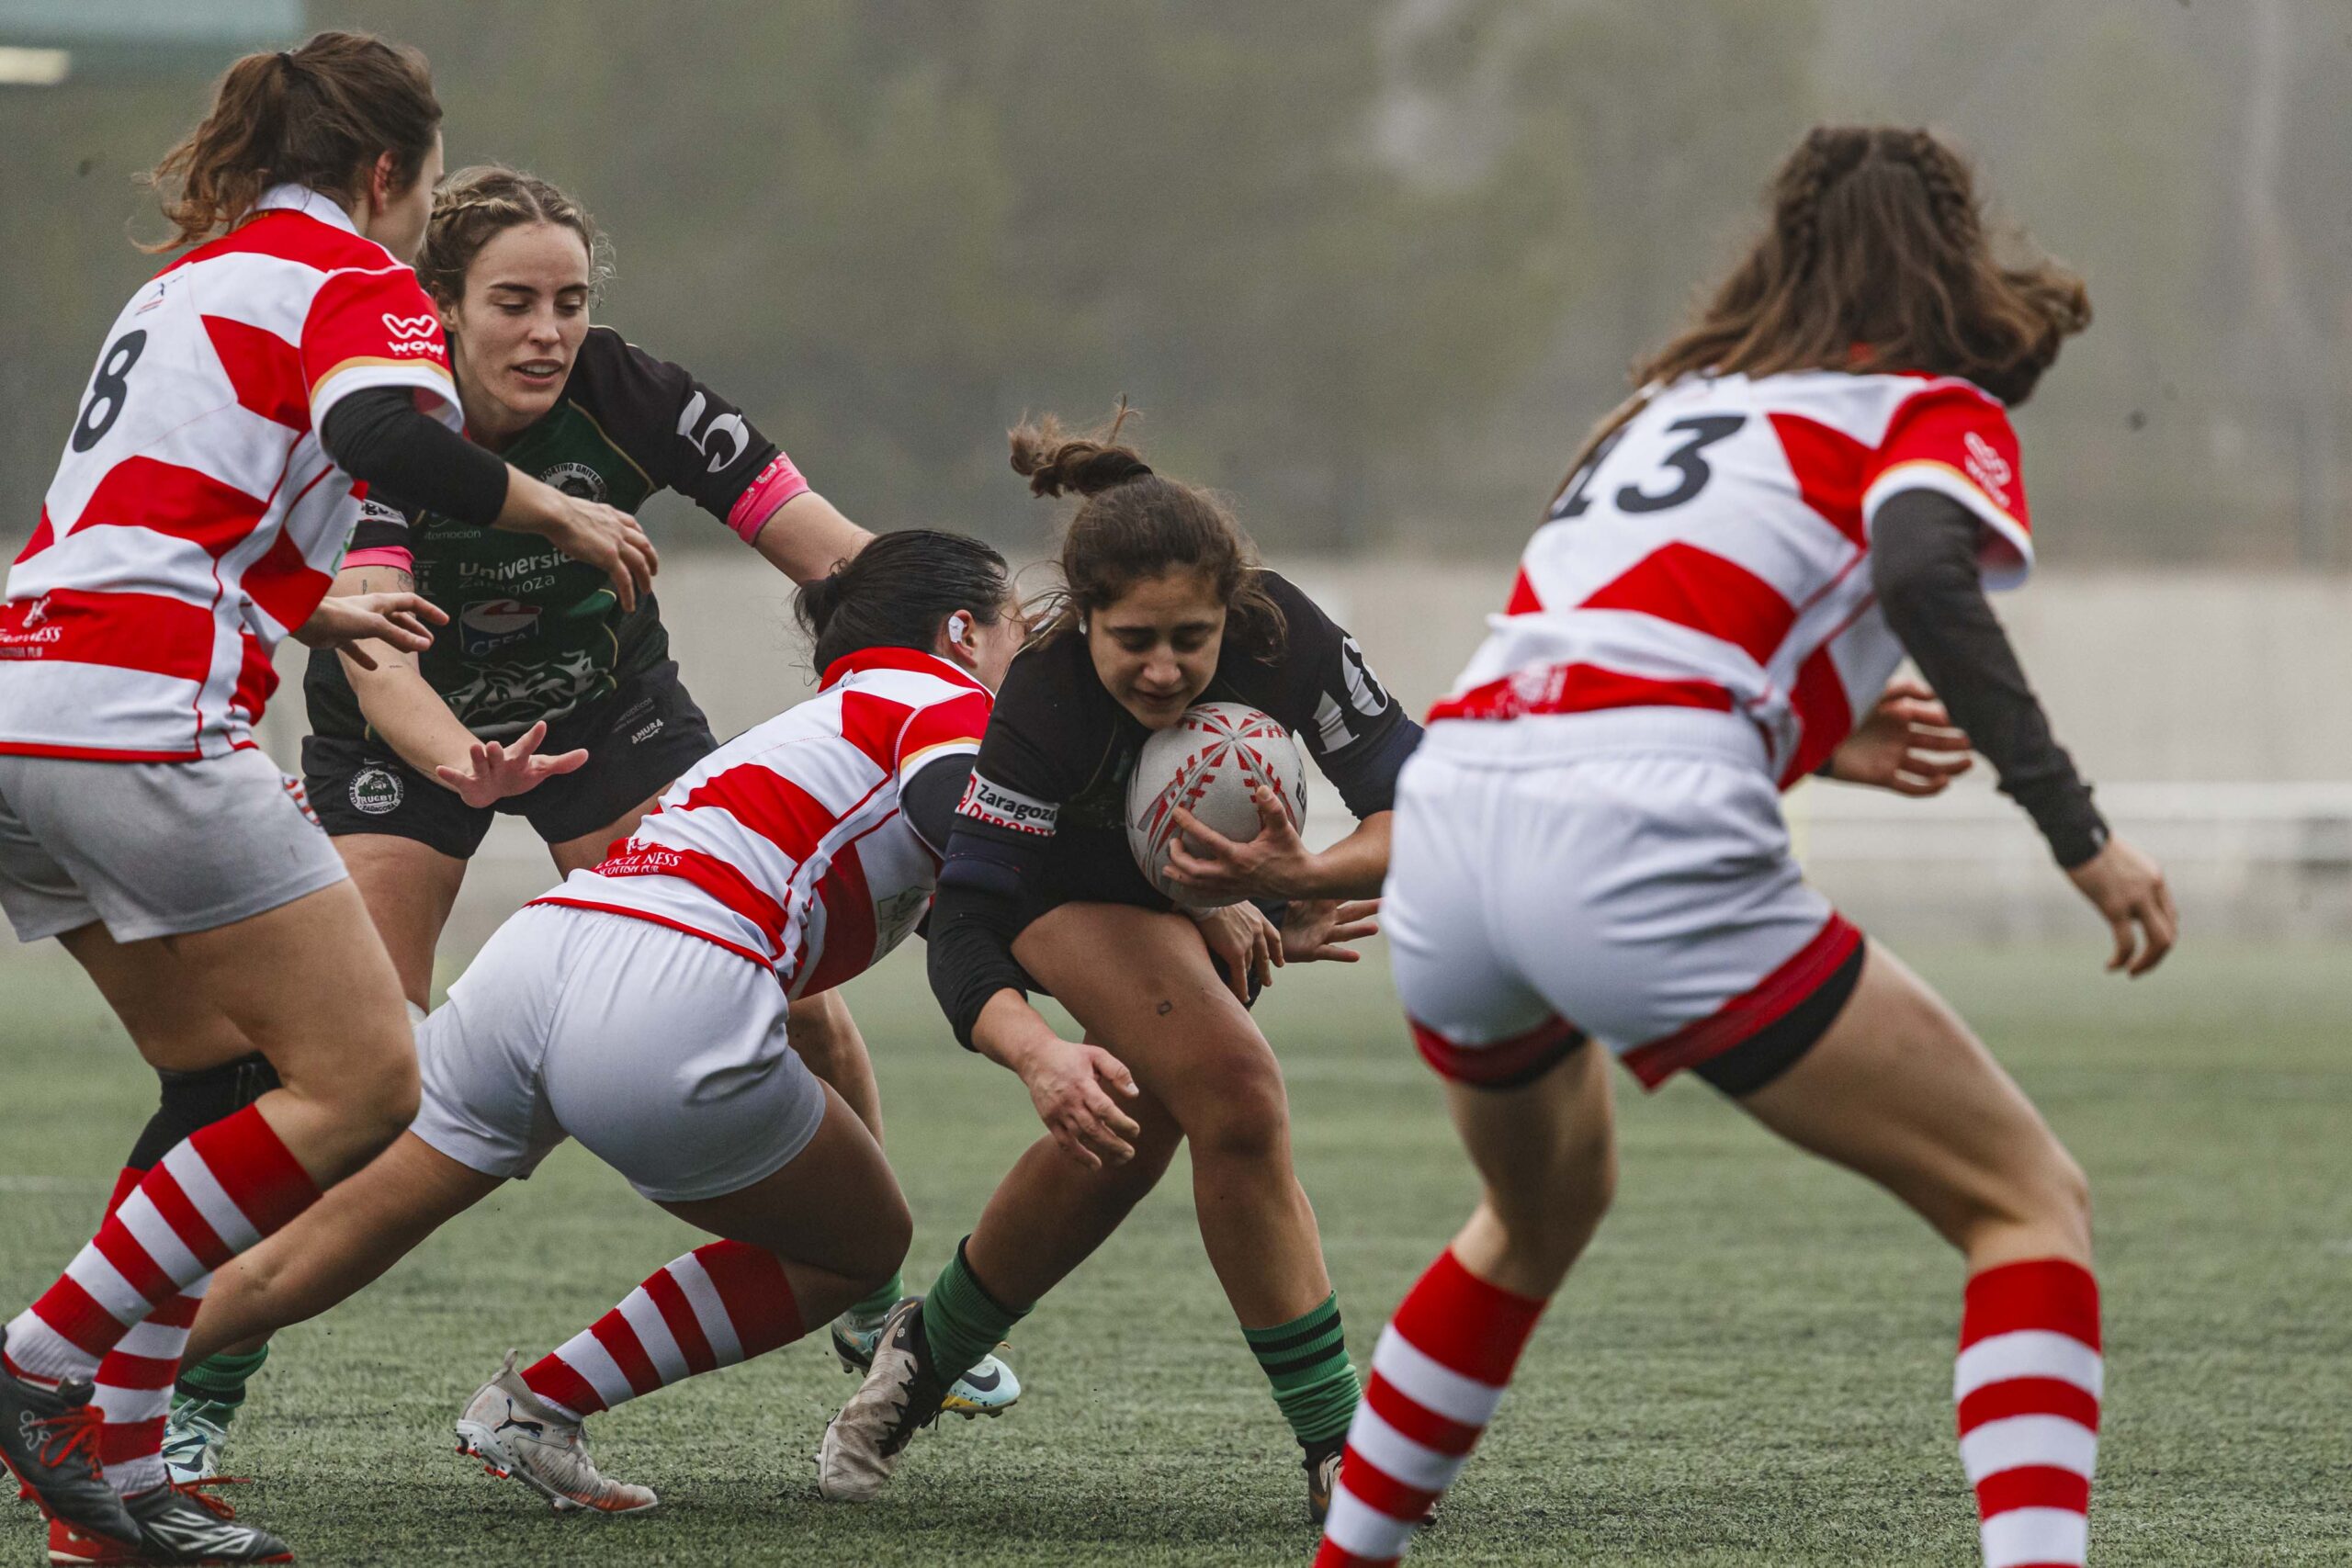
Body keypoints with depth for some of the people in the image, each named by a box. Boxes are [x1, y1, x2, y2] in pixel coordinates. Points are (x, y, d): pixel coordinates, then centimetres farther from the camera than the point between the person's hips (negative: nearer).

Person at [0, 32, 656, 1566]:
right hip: (140, 727, -9)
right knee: (363, 1081, -7)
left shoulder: (195, 276, 27)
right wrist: (555, 511, -6)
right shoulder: (356, 278, 1)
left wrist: (313, 612, 46)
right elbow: (385, 437, -21)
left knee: (230, 1081, 16)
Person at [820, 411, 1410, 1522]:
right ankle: (1337, 1447, -15)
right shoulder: (1042, 707, -41)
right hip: (1071, 881, -4)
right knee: (1235, 1095, -24)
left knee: (1118, 1146, 12)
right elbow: (965, 929, -41)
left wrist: (1308, 877, -53)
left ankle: (927, 1356, 38)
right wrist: (1039, 1055, -60)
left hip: (1224, 881, 4)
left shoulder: (1282, 635, -36)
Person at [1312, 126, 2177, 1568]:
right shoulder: (1937, 413, 10)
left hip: (1447, 812, 7)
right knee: (2029, 1201, 3)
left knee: (1542, 1211, 36)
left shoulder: (1679, 400, 30)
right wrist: (2077, 829, -13)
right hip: (1639, 840, -7)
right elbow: (1924, 574, -12)